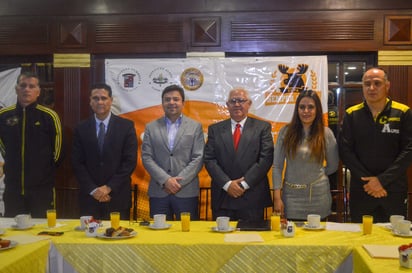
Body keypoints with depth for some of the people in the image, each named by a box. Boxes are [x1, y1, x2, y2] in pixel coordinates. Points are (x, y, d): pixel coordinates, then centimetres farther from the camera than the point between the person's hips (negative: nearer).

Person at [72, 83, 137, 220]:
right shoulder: (81, 129, 5)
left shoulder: (126, 126, -1)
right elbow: (77, 163, 3)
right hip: (90, 196, 2)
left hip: (118, 196, -1)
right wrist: (93, 190, -7)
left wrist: (109, 187, -9)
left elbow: (130, 161, -5)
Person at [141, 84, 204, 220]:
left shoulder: (195, 127, 6)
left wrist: (179, 181, -10)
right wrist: (165, 180, -10)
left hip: (186, 192, -1)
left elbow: (198, 158, -1)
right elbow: (146, 158, 2)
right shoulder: (151, 127, 9)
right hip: (158, 192, 1)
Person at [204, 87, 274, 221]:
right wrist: (227, 184, -9)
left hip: (253, 199, -1)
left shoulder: (262, 127, 5)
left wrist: (245, 183, -10)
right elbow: (209, 159, 2)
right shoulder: (215, 129, 9)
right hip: (222, 199, 1)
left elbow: (266, 158, -4)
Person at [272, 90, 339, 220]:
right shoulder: (286, 131, 0)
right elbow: (277, 166, -1)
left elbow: (333, 166, 9)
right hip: (291, 196, 0)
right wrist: (277, 197, -5)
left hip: (318, 197, 0)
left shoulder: (326, 133, 0)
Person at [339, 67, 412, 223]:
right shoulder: (352, 114, 2)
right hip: (361, 191, 1)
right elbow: (345, 150, -2)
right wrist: (368, 180, -11)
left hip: (394, 190, -1)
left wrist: (382, 180, -13)